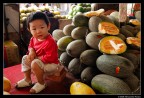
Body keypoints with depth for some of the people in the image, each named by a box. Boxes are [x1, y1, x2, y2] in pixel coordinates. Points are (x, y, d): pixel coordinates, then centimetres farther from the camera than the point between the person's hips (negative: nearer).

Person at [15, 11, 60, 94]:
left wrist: (36, 58, -22)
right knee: (25, 58, 11)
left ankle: (41, 83, -10)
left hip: (51, 64, -9)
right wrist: (31, 51, -9)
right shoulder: (34, 38, -4)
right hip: (39, 61, 9)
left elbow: (50, 58, -32)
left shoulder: (50, 42, -31)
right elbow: (31, 46, 16)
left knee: (35, 63, -32)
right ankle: (27, 79, 20)